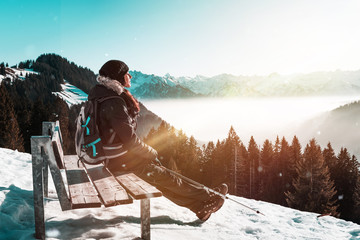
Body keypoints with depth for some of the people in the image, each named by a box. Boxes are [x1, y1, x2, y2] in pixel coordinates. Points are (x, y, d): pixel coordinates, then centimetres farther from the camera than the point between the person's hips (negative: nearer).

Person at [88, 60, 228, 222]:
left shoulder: (103, 96, 8)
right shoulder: (114, 103, -25)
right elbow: (130, 140, -26)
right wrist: (151, 152, -8)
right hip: (123, 161, -10)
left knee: (163, 178, 13)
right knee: (167, 179, 3)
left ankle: (201, 206, 20)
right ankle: (209, 198, 20)